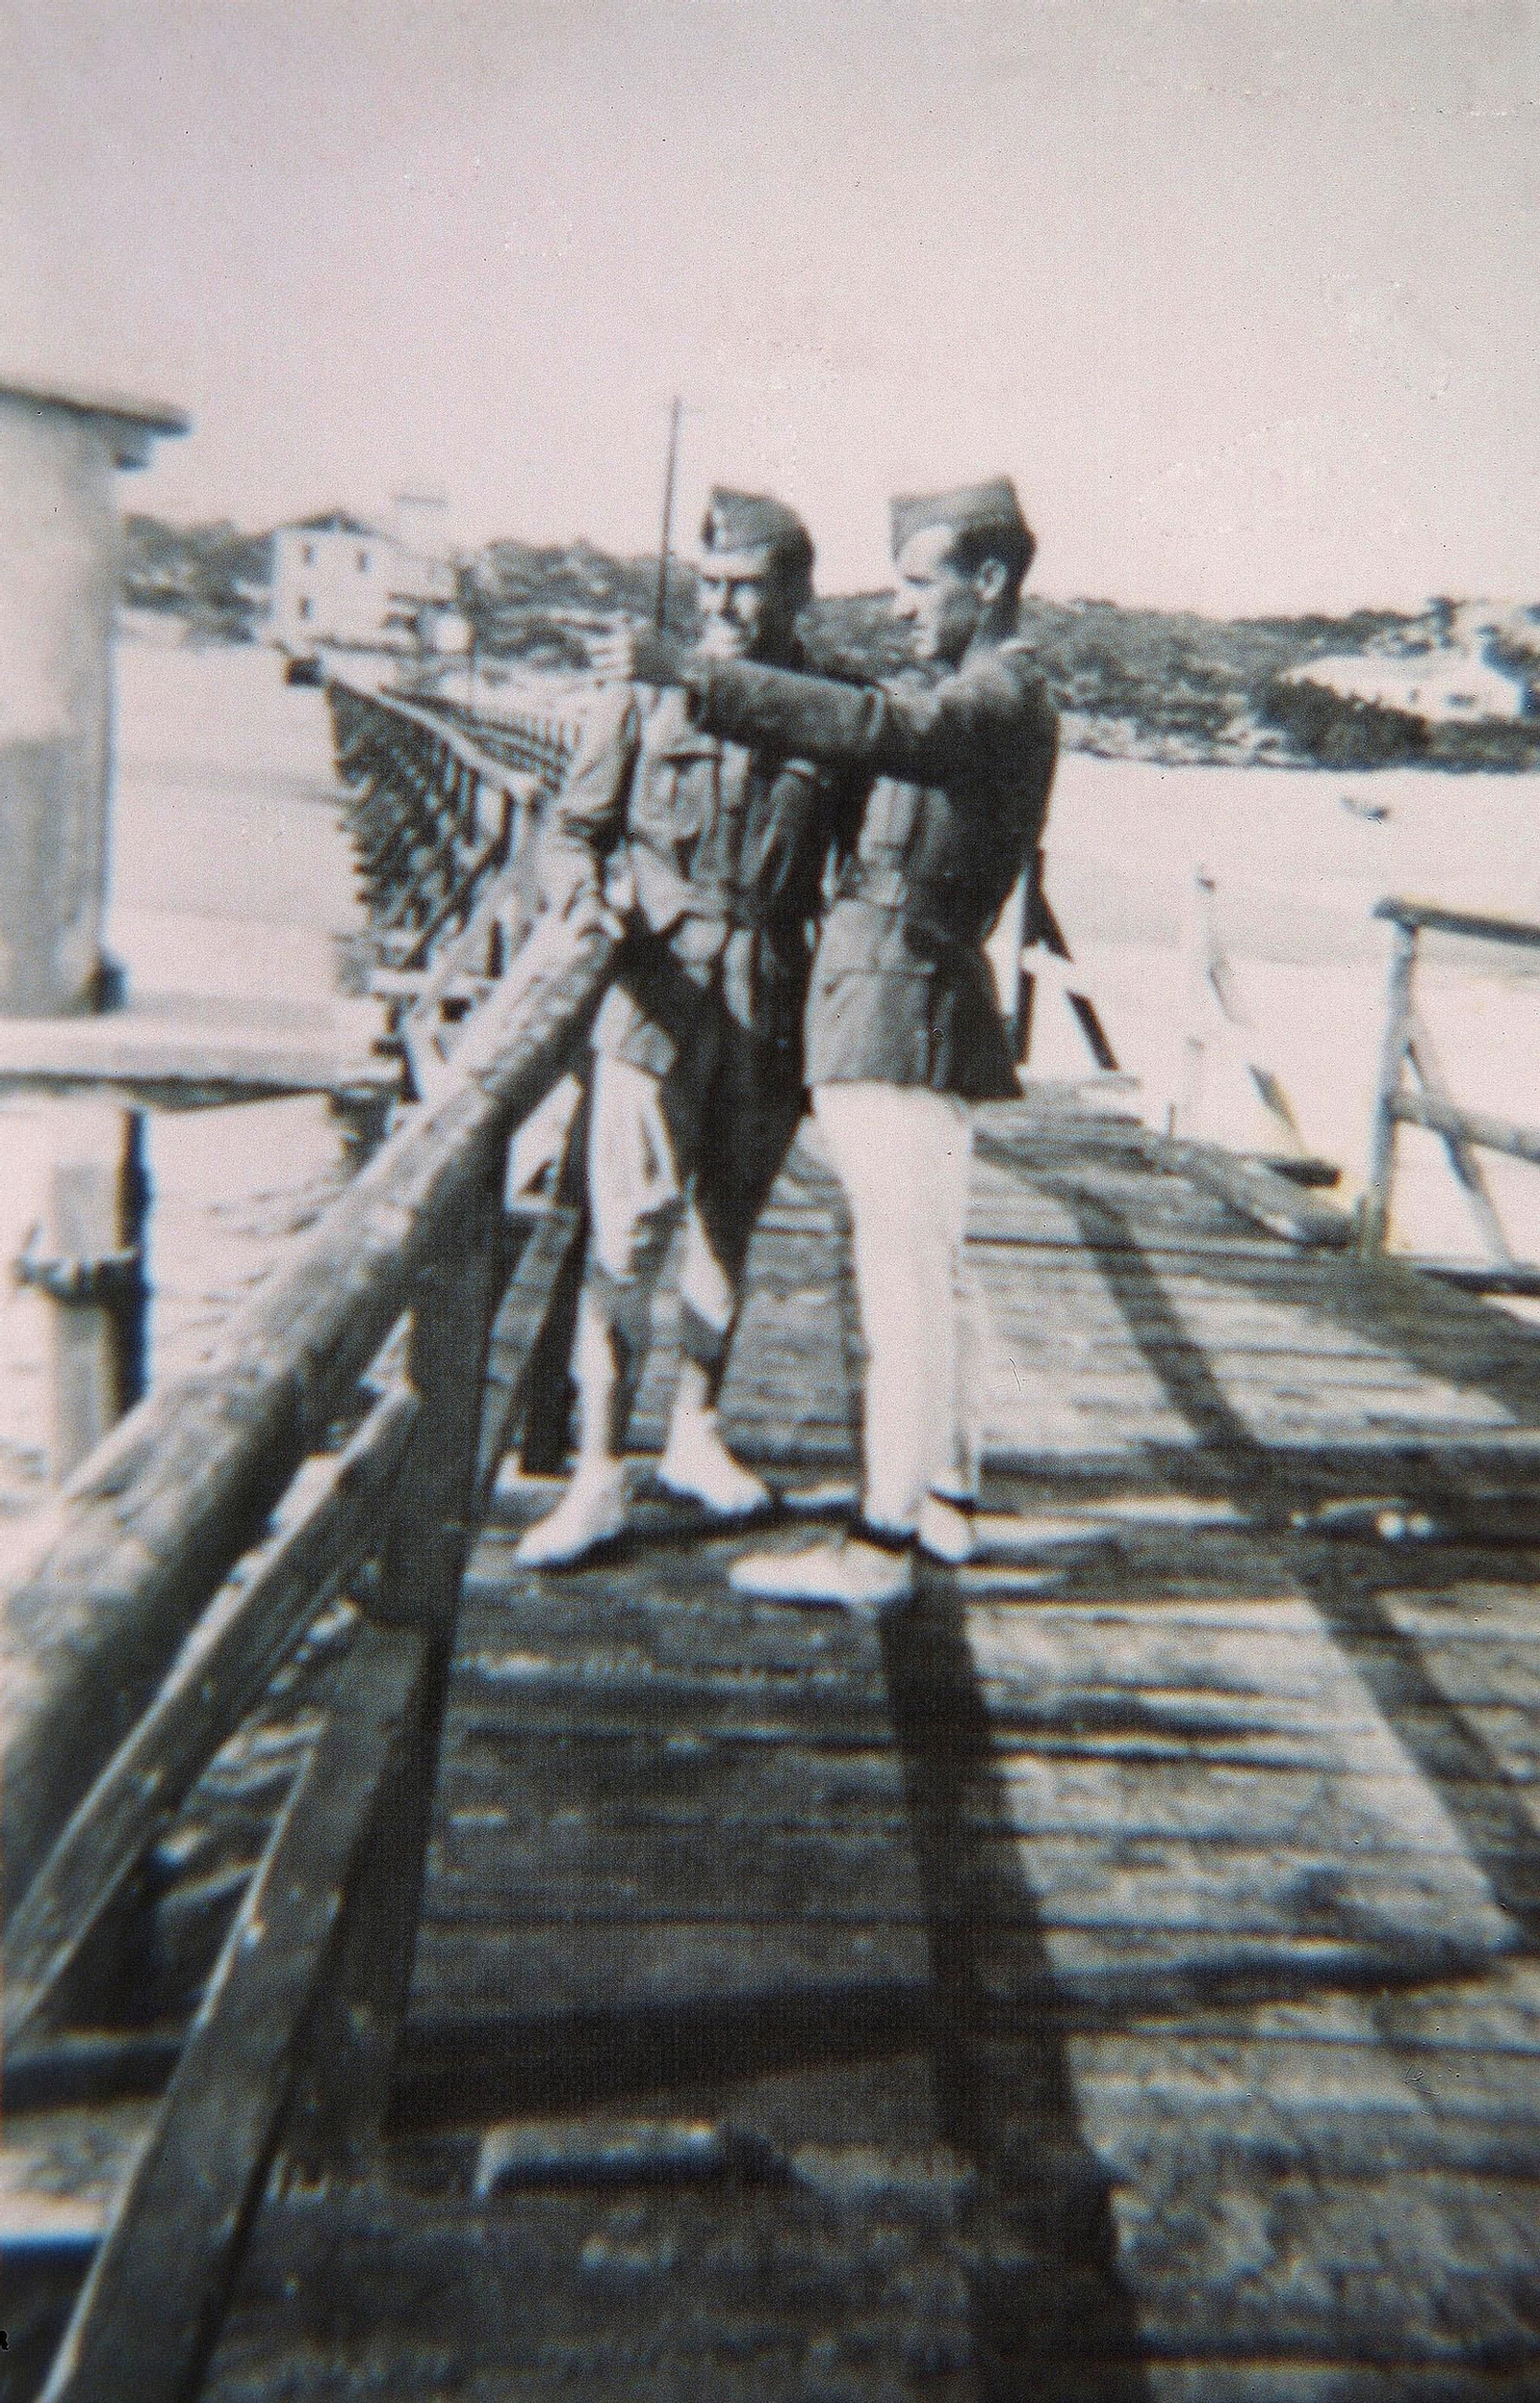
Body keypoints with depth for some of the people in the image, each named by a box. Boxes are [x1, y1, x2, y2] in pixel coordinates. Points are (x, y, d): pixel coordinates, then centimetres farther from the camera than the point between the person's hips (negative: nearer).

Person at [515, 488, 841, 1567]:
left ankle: (695, 1437, 27)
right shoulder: (644, 697, 3)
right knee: (630, 1233, -8)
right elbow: (573, 828, 7)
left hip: (772, 1012, 2)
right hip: (659, 996, -2)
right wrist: (584, 893, -15)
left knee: (728, 1227, 12)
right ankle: (600, 1476, 0)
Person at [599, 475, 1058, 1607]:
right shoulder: (980, 697, 22)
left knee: (904, 1272, -9)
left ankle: (882, 1542, -4)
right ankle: (946, 1494, 28)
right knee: (927, 1264, 16)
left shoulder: (1000, 697, -11)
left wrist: (696, 677, -32)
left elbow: (871, 725, -29)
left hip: (906, 1007, -11)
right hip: (909, 1009, 11)